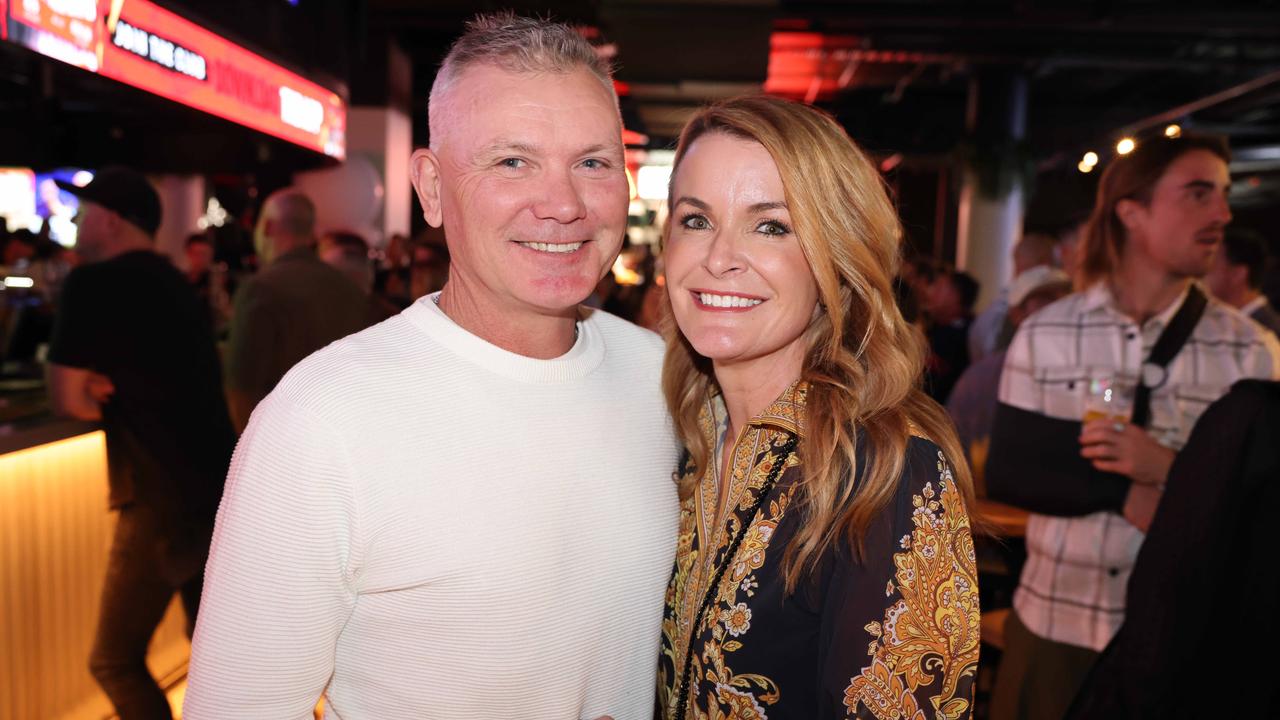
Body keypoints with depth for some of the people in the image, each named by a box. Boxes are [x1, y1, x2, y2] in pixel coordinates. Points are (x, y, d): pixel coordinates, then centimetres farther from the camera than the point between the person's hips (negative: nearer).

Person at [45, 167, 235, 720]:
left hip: (166, 502, -8)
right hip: (218, 490, 8)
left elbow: (67, 399, -7)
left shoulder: (93, 284, -10)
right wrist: (112, 393, 3)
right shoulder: (176, 284, 14)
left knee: (115, 661, 9)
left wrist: (102, 401, 10)